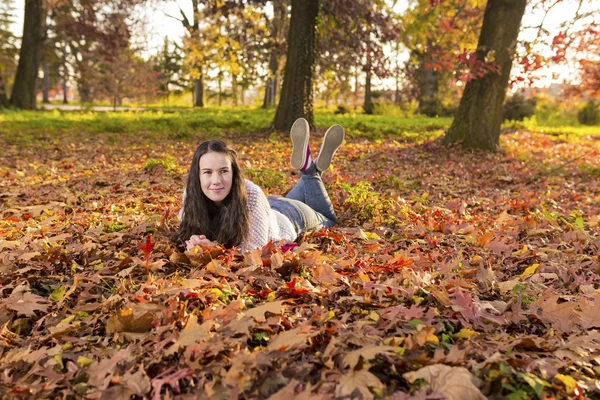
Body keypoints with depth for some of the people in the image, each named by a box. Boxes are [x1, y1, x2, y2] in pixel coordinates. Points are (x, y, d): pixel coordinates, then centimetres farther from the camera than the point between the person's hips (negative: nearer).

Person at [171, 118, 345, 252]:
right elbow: (187, 232, -20)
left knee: (327, 220, 29)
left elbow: (257, 246, -40)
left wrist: (216, 247, -52)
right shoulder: (191, 193, -33)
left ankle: (311, 168, 29)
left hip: (288, 217, -3)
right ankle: (307, 166, 37)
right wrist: (193, 242, -42)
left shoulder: (251, 194, -44)